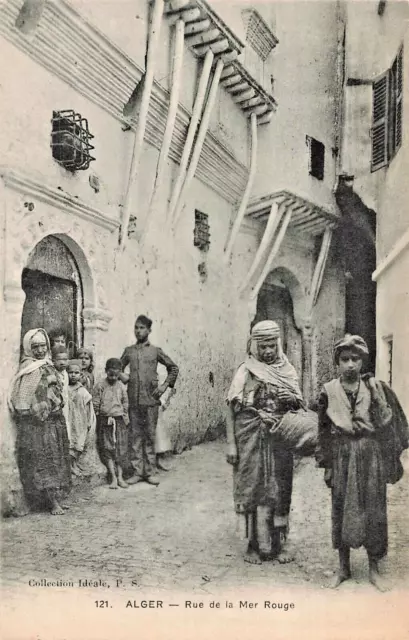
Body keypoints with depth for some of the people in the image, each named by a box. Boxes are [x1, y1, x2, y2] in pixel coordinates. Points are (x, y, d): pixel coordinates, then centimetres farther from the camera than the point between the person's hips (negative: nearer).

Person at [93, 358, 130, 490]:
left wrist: (125, 417, 9)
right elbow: (95, 405, -1)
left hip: (119, 420, 2)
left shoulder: (121, 386, 5)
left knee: (121, 449, 2)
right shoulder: (100, 386, -3)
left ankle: (120, 476, 9)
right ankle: (113, 478, 2)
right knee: (107, 449, -3)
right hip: (105, 421, -2)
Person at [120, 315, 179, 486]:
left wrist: (165, 385, 1)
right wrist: (122, 377, 2)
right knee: (135, 436, 5)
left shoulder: (155, 351, 5)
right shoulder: (129, 351, 9)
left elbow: (173, 368, 10)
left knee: (150, 436, 4)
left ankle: (149, 472, 12)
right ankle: (137, 471, 14)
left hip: (151, 399, -1)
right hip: (133, 400, 2)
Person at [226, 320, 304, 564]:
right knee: (253, 490, 4)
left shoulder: (287, 370, 6)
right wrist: (231, 444, -11)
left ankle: (277, 544, 23)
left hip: (280, 439, 3)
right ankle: (254, 545, 18)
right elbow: (232, 408, -5)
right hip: (251, 439, -2)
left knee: (279, 491, 8)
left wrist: (291, 398, -14)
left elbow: (300, 404, 10)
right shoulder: (246, 371, -3)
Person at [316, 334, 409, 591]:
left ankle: (374, 569, 23)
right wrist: (327, 465, 2)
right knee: (341, 510, 8)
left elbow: (388, 425, 1)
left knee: (373, 510, 7)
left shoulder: (376, 387, -3)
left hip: (371, 457, 0)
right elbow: (324, 431, 3)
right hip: (342, 457, 1)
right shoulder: (329, 391, -1)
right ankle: (344, 568, 24)